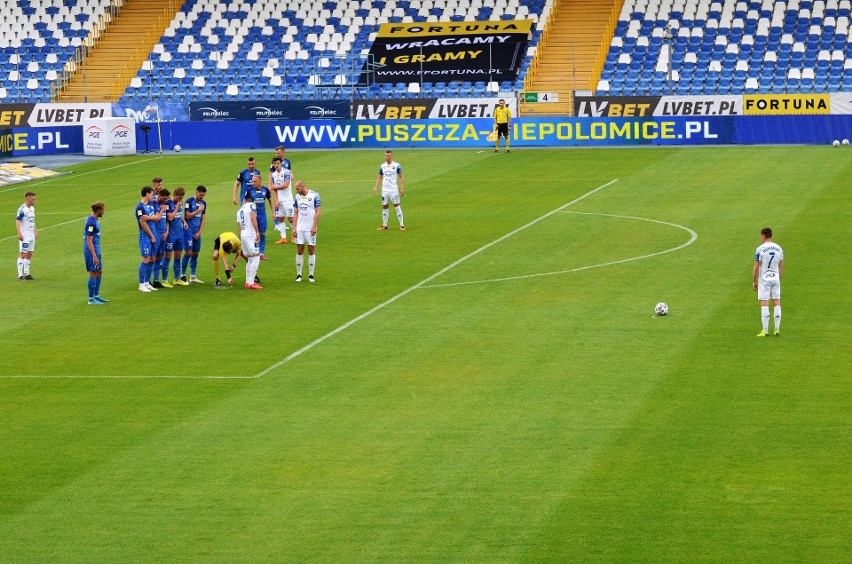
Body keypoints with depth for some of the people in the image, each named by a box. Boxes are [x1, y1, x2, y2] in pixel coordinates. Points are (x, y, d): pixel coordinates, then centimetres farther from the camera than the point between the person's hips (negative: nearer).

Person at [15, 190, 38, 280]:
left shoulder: (32, 208, 13)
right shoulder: (22, 209, -14)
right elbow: (17, 221, -17)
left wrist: (36, 232, 22)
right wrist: (20, 234, -24)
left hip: (32, 236, 9)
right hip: (24, 236, -9)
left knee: (29, 254, 11)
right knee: (22, 254, -8)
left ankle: (26, 274, 18)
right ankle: (20, 275, -8)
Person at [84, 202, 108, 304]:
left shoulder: (95, 220, 10)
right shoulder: (91, 222, -20)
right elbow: (89, 241, -21)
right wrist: (94, 256, -23)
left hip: (96, 251, 10)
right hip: (92, 252, -10)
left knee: (99, 272, 16)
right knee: (93, 274, -3)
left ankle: (96, 296, 25)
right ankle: (91, 299, 4)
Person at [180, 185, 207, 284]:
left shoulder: (203, 203, 11)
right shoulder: (189, 201, -8)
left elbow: (203, 218, 12)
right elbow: (188, 216, -13)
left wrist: (199, 232, 3)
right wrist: (198, 210, -11)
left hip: (197, 232, 6)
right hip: (188, 230, -6)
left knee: (195, 254, 7)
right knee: (189, 252, -10)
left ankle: (192, 276, 13)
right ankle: (183, 275, -1)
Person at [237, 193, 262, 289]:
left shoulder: (240, 210, 21)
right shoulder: (251, 205, 0)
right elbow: (252, 217, -17)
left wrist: (241, 238, 26)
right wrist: (257, 231, -21)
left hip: (243, 235, 8)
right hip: (251, 235, -8)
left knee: (250, 259, 15)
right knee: (255, 258, -7)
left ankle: (248, 282, 15)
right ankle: (251, 282, -13)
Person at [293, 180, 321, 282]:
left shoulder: (314, 196, -6)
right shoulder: (297, 197, 9)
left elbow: (318, 212, -8)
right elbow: (296, 213, 12)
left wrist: (314, 227, -14)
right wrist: (294, 228, 5)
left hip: (310, 228, -4)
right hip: (300, 228, 4)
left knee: (311, 251, 1)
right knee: (299, 251, 2)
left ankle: (311, 275, 7)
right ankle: (299, 275, 8)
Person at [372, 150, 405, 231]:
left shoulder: (396, 165, -4)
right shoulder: (382, 166, 9)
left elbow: (401, 177, -2)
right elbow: (379, 178, 16)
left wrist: (402, 188, -9)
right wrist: (376, 187, 7)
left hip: (393, 189, -4)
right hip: (384, 190, 4)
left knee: (396, 206, -7)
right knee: (384, 207, 7)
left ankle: (401, 225, -2)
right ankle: (384, 226, 14)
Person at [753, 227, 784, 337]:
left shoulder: (760, 249, -11)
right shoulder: (779, 249, 5)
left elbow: (756, 268, -10)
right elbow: (781, 267, 10)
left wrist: (754, 282, -2)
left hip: (764, 279, -4)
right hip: (775, 278, 4)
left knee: (764, 305, -3)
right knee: (777, 304, 8)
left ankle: (765, 331, -4)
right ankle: (777, 329, 8)